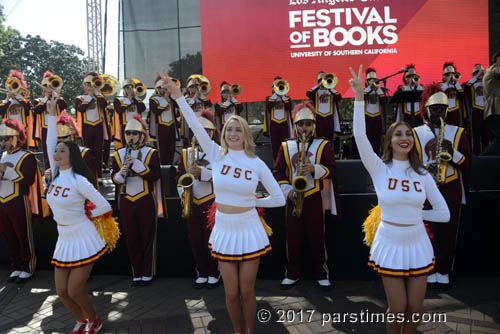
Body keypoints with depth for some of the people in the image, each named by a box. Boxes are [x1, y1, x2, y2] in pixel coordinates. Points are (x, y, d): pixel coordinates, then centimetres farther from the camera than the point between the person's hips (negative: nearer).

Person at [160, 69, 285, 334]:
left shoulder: (257, 164, -5)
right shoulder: (217, 156, -3)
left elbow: (279, 199, 0)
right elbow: (195, 125, -12)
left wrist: (252, 202, 3)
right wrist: (177, 94, -17)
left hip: (249, 232, -1)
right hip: (224, 232, 1)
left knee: (247, 291, 9)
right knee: (231, 293, 10)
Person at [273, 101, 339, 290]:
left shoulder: (324, 145, 3)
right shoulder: (285, 146, 7)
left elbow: (331, 170, -3)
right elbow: (277, 172, 4)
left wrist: (315, 169, -21)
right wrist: (287, 190, -9)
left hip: (314, 198, -1)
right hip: (293, 198, 2)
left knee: (317, 237, 5)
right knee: (292, 238, 7)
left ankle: (322, 274, 20)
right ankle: (292, 274, 20)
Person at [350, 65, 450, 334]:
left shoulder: (422, 175, 0)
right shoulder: (379, 169, -7)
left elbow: (444, 214, 6)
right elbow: (360, 135, -22)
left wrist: (415, 213, 1)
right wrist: (359, 96, -27)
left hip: (418, 244, 3)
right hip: (390, 244, -2)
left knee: (415, 308, 10)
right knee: (397, 309, 5)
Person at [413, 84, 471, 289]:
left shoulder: (458, 132, 9)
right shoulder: (415, 133, 6)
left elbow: (467, 164, 4)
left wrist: (453, 152, -14)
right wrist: (424, 169, -14)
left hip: (451, 190, 1)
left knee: (448, 233, 5)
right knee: (428, 231, 0)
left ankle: (444, 273, 17)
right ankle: (429, 272, 13)